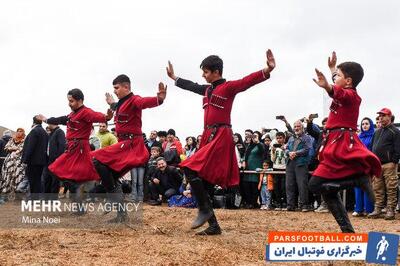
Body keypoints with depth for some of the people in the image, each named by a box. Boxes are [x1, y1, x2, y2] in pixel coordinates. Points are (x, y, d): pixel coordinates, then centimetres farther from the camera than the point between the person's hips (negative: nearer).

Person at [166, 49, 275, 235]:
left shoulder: (228, 87, -6)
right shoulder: (207, 90, 16)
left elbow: (248, 81, -21)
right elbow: (191, 86, 34)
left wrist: (267, 70, -37)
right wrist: (173, 77, 47)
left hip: (221, 137, -9)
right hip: (208, 136, 9)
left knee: (191, 168, -20)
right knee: (204, 181, 6)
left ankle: (204, 210, -10)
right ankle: (213, 225, 12)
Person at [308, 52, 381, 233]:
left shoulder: (349, 95, -10)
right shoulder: (347, 94, 18)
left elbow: (337, 92, -36)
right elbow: (338, 87, 43)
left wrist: (327, 87, -56)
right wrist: (332, 67, 54)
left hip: (341, 147, -10)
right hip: (337, 147, 10)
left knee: (315, 185, -16)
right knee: (328, 191, 6)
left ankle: (359, 179, -17)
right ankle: (347, 230, 1)